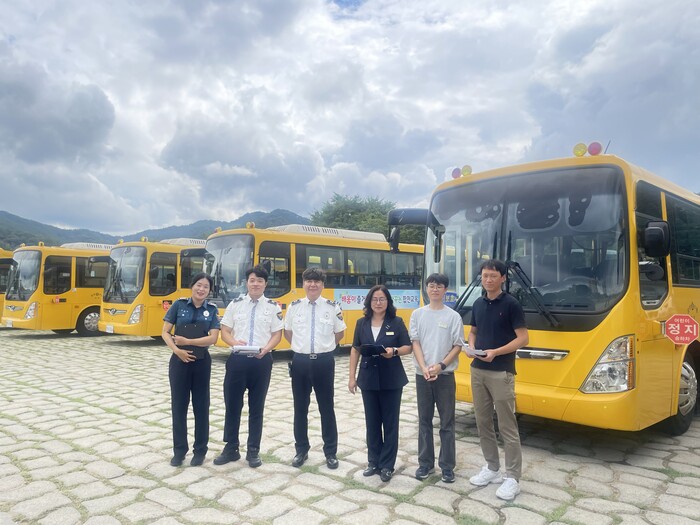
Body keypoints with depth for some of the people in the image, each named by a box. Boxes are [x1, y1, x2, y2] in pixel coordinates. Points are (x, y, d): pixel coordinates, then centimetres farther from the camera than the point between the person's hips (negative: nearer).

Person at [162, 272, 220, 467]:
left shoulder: (212, 310, -1)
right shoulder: (179, 305, -2)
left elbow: (213, 338, -10)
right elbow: (165, 332, -1)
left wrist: (187, 341, -17)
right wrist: (177, 350, -15)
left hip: (201, 362, 0)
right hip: (179, 360, 0)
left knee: (201, 405, 8)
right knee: (178, 405, 6)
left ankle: (200, 450, 20)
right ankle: (179, 450, 20)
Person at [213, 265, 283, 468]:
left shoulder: (273, 306, 2)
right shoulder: (235, 304, 5)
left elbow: (277, 335, 3)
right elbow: (225, 332, 6)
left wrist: (266, 348, -16)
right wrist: (235, 343, -15)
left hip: (262, 361, -1)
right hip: (237, 359, 1)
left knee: (257, 407, 9)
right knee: (232, 405, 8)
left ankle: (253, 451, 22)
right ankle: (231, 448, 25)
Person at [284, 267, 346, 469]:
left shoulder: (333, 307, -4)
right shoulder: (294, 306, 1)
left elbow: (340, 333, 9)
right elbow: (287, 332, 15)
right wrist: (301, 346, 10)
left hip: (324, 362, -1)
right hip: (300, 361, 2)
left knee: (326, 407, 8)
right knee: (300, 407, 11)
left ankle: (331, 452, 20)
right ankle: (301, 450, 26)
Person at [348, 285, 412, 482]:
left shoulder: (397, 322, -4)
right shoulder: (362, 323, 4)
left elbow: (408, 347, -2)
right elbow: (355, 350, 7)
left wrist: (394, 351, -23)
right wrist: (352, 377, 3)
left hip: (391, 379, -2)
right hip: (368, 379, 3)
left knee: (390, 422, 4)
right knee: (372, 422, 10)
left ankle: (387, 465, 15)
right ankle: (374, 461, 24)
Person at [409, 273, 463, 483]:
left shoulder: (453, 316, -3)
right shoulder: (418, 314, 3)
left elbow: (457, 346, -3)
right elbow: (415, 343, 0)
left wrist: (440, 366, -15)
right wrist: (424, 368, -13)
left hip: (445, 375, -2)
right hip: (422, 375, 2)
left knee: (447, 423, 5)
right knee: (424, 421, 11)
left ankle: (447, 466, 16)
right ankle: (425, 463, 22)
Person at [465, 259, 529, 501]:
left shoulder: (511, 304, -9)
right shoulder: (478, 304, 10)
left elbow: (523, 338, -11)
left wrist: (496, 352, -21)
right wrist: (470, 346, -2)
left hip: (501, 372, -6)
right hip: (478, 370, 7)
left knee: (507, 426, 0)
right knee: (483, 422, 13)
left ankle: (512, 478, 9)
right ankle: (492, 468, 27)